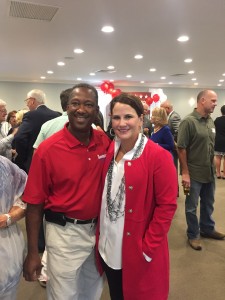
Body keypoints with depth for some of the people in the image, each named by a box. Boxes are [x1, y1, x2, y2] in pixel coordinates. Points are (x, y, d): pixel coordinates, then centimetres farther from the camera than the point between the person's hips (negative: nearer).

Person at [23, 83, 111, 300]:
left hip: (98, 229, 4)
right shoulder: (48, 149, -18)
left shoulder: (105, 142, -6)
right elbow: (34, 203, -13)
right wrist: (32, 253, -9)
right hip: (64, 233, -4)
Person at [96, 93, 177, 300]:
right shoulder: (109, 151, 0)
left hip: (138, 251, -5)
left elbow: (167, 206, -16)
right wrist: (99, 235, 5)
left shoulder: (159, 156, -18)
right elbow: (103, 195, 8)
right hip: (108, 248, 6)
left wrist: (148, 247, -15)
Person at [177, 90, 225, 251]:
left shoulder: (211, 121, 5)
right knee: (192, 206, 9)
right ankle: (193, 235, 27)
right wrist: (185, 173, -17)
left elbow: (212, 146, 12)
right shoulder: (188, 121, -16)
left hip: (209, 172, 7)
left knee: (208, 204, 22)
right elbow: (181, 148, -17)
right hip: (194, 173, -7)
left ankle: (207, 229, 42)